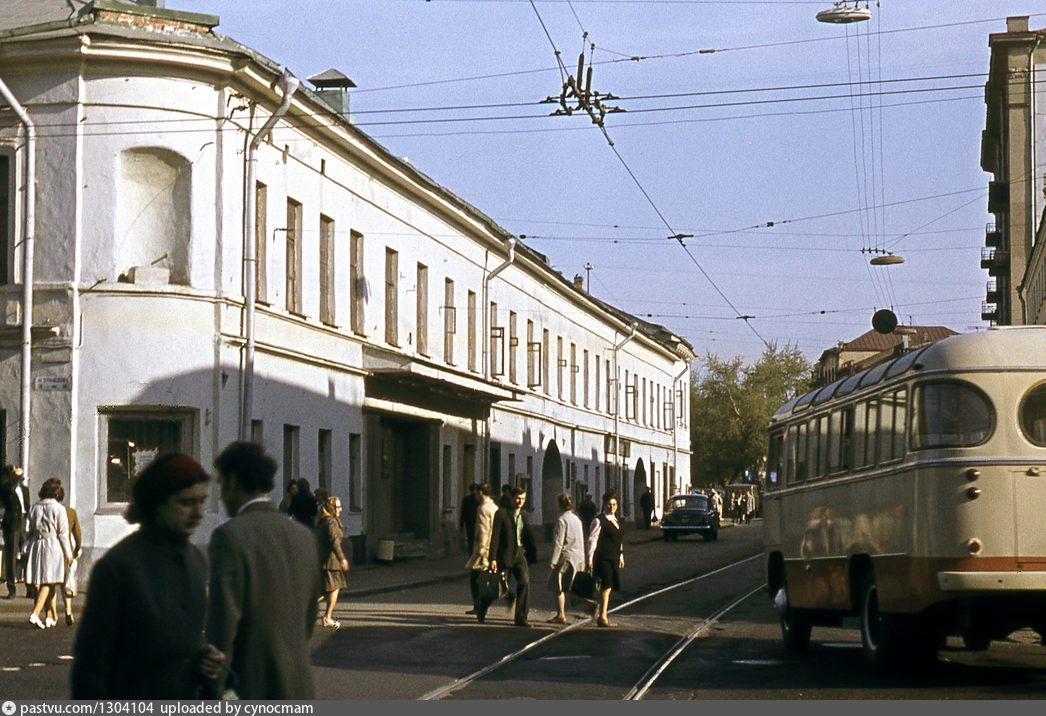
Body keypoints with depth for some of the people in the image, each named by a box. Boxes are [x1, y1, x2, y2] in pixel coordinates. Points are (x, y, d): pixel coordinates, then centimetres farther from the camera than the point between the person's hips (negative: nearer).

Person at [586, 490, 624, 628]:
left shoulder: (615, 521, 17)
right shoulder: (598, 521, -8)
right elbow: (592, 539, -10)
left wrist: (621, 557, 23)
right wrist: (590, 558, -14)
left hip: (613, 559, 8)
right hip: (603, 559, -8)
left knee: (607, 588, 13)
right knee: (606, 587, -12)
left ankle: (600, 615, 26)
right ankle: (602, 617, -9)